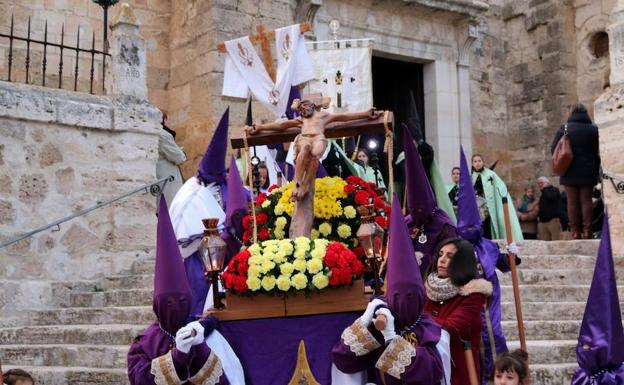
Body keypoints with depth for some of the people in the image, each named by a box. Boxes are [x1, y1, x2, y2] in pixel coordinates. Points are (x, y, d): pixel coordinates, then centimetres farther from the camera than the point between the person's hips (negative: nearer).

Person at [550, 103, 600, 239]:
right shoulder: (594, 129, 1)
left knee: (572, 202, 3)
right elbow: (598, 153, 1)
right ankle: (586, 230, 0)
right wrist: (596, 171, 8)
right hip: (588, 172, 1)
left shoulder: (564, 128, -3)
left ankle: (575, 231, -1)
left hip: (570, 172, -1)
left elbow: (554, 149, -2)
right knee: (586, 201, 5)